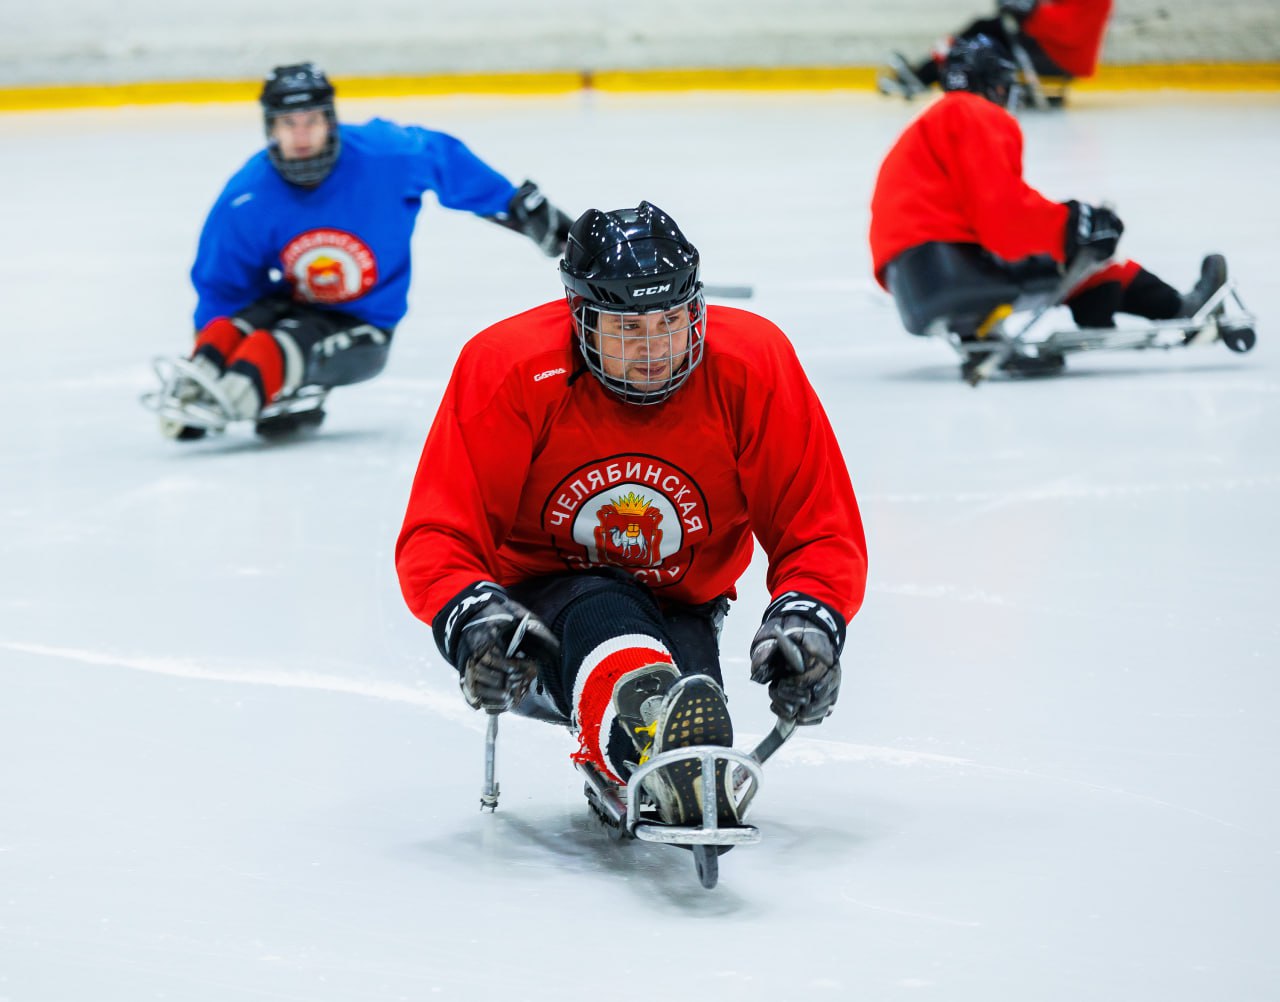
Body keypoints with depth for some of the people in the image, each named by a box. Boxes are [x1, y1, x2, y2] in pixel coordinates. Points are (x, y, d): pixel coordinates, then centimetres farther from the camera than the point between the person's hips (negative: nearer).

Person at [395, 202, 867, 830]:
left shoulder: (755, 368, -15)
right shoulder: (508, 370, -19)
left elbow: (821, 532, -9)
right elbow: (435, 537, -19)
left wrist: (810, 620, -29)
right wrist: (472, 618, -39)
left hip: (679, 612, 6)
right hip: (539, 603, -5)